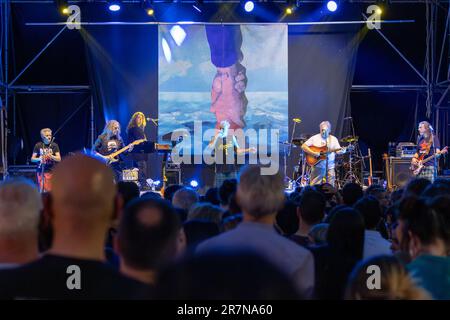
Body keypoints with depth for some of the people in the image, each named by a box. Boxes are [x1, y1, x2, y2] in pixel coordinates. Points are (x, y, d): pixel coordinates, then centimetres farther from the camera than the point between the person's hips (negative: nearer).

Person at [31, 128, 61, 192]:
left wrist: (51, 156, -22)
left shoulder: (54, 145, 2)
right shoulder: (38, 145, 3)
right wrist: (39, 159, -15)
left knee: (50, 191, -7)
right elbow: (32, 159, 6)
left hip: (51, 171, -1)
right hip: (41, 171, 1)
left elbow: (59, 159, -3)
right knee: (42, 190, -2)